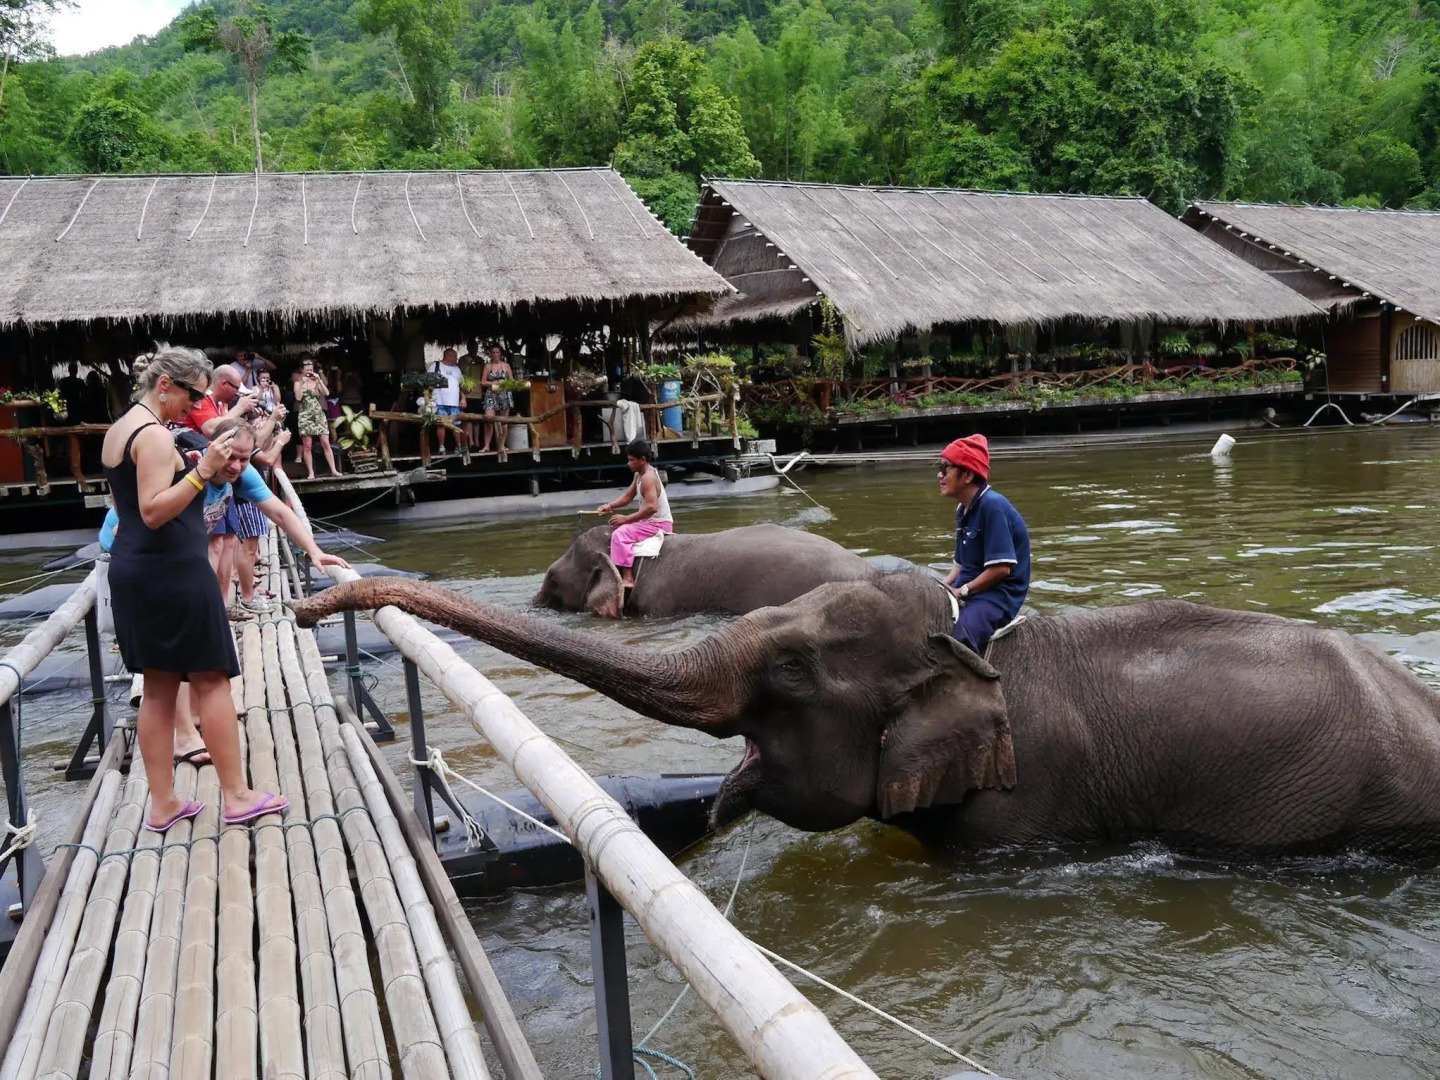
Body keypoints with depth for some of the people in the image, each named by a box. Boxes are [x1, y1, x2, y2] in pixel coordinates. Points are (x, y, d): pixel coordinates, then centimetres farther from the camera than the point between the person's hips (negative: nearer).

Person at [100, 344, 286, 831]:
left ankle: (163, 803, 16)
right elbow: (154, 512, -24)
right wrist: (203, 472, -31)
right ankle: (237, 796, 5)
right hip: (172, 571, -9)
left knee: (159, 687, 11)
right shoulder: (155, 435, -15)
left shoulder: (119, 430, 16)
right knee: (211, 680, -1)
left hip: (131, 569, 9)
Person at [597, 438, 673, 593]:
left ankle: (627, 578, -32)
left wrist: (626, 518, -25)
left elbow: (652, 507, -30)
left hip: (658, 525, -11)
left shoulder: (648, 478, -20)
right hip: (651, 522, 11)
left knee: (620, 534, -24)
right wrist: (610, 506, -1)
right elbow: (627, 497, 16)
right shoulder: (639, 475, 11)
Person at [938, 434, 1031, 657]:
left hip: (999, 594, -9)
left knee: (958, 640, -34)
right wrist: (943, 587, 1)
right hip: (969, 589, 10)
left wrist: (961, 591, -15)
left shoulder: (992, 505, -16)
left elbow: (1001, 568, -20)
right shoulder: (963, 510, 12)